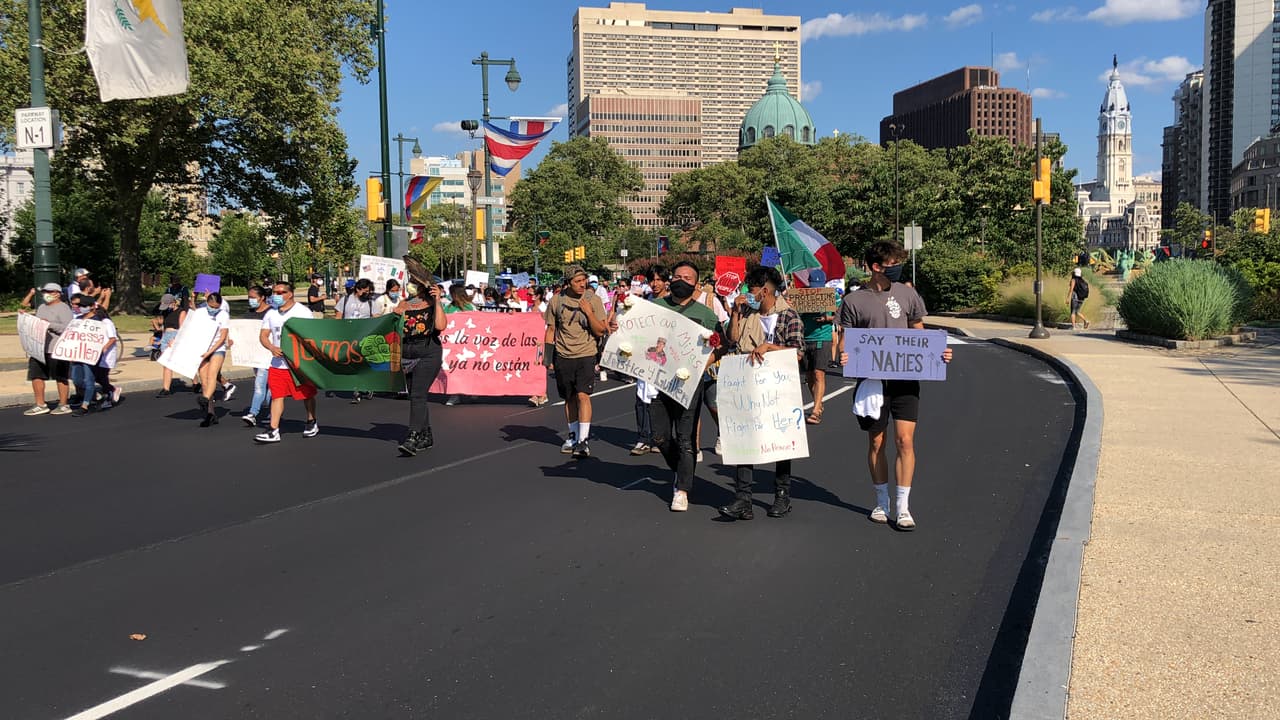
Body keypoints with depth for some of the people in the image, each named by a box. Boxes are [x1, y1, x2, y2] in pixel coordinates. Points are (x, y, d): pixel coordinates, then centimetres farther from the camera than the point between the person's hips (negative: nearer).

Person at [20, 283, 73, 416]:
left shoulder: (63, 308, -7)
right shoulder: (41, 307, 19)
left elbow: (68, 328, -18)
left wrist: (50, 324, -22)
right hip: (38, 348, 8)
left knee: (60, 377, -1)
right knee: (36, 375, 7)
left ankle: (64, 405, 5)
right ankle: (40, 405, 14)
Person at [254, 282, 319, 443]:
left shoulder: (303, 312, -6)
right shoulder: (271, 313, 9)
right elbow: (263, 335, 9)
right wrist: (272, 348, -12)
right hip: (278, 363, 4)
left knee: (307, 394, 7)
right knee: (277, 395, -1)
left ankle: (311, 423, 28)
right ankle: (273, 431, -2)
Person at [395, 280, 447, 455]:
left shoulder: (433, 303, -1)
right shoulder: (404, 304, 12)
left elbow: (440, 326, -16)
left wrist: (437, 301, -15)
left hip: (428, 353, -6)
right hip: (407, 354, 6)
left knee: (417, 395, -16)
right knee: (415, 396, 12)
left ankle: (412, 438, -20)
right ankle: (426, 436, 25)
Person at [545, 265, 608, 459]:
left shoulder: (593, 300, -2)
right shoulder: (556, 301, 1)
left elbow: (600, 331, -2)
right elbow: (550, 330, 10)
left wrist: (588, 312, -15)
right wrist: (547, 356, 5)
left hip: (585, 355, -2)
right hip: (563, 356, 2)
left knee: (583, 395, -14)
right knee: (569, 398, 12)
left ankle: (583, 441, -13)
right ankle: (573, 435, 28)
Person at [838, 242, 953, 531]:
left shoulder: (906, 293, 7)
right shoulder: (853, 300, 0)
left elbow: (919, 333, 15)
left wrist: (937, 352, -2)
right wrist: (845, 356, -18)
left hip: (905, 377, 1)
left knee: (905, 439, -7)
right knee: (876, 442, 8)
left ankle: (903, 507, -1)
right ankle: (882, 502, 24)